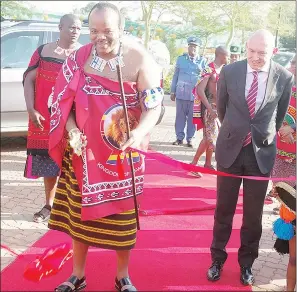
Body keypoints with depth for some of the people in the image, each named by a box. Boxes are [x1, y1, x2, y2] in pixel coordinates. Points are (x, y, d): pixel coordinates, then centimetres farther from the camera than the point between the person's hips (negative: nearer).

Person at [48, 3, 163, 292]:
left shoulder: (140, 59, -10)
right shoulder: (78, 60, -2)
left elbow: (154, 105, -13)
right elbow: (64, 102, 4)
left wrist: (140, 132, -32)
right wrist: (71, 131, -14)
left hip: (123, 153, -2)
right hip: (84, 151, 2)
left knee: (122, 216, 10)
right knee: (79, 213, 11)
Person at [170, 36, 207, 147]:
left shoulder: (202, 61, 5)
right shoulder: (181, 59, 7)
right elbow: (175, 76, 11)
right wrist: (172, 91, 8)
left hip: (195, 94, -1)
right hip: (181, 93, 1)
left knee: (192, 117, 3)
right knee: (180, 116, 5)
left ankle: (190, 138, 12)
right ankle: (179, 137, 13)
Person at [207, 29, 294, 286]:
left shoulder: (284, 77, -8)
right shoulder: (229, 72, -7)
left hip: (262, 152, 0)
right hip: (230, 148, 0)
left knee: (253, 213, 10)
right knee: (224, 209, 11)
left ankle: (246, 263, 29)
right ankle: (217, 259, 29)